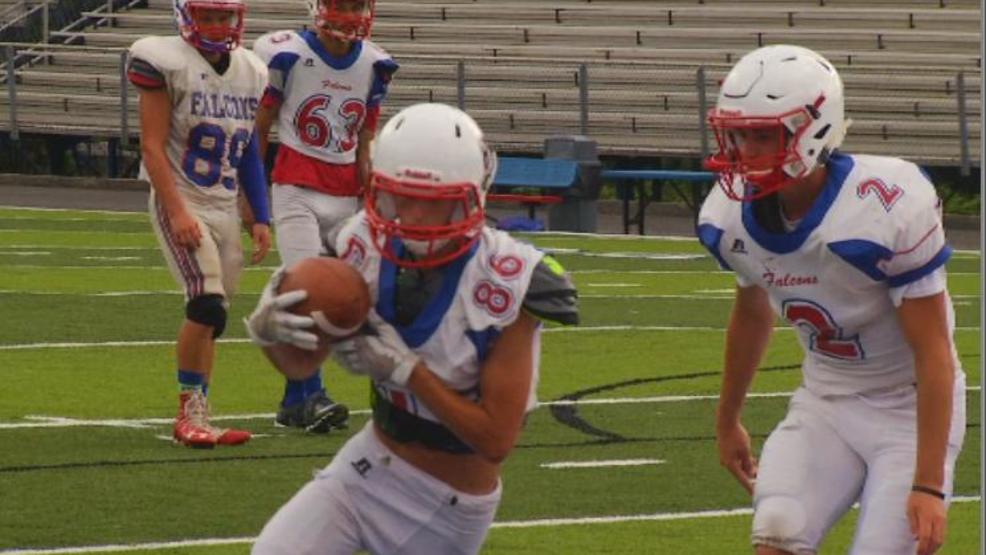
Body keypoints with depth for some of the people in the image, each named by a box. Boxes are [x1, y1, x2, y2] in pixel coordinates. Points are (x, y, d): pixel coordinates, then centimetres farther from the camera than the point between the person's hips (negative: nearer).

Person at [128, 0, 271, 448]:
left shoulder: (251, 73, 10)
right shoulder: (167, 63, -10)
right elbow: (152, 146, -12)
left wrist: (261, 218, 12)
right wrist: (177, 212, -19)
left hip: (225, 207, 6)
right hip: (180, 201, -6)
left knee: (211, 318, 6)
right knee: (207, 303, -20)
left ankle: (196, 418, 13)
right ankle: (191, 413, -11)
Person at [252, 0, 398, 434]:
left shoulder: (373, 66, 7)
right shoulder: (288, 56, -7)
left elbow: (365, 146, 11)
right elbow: (259, 128, 1)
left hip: (344, 196, 5)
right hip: (295, 190, -5)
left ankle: (294, 400, 9)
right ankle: (311, 396, -18)